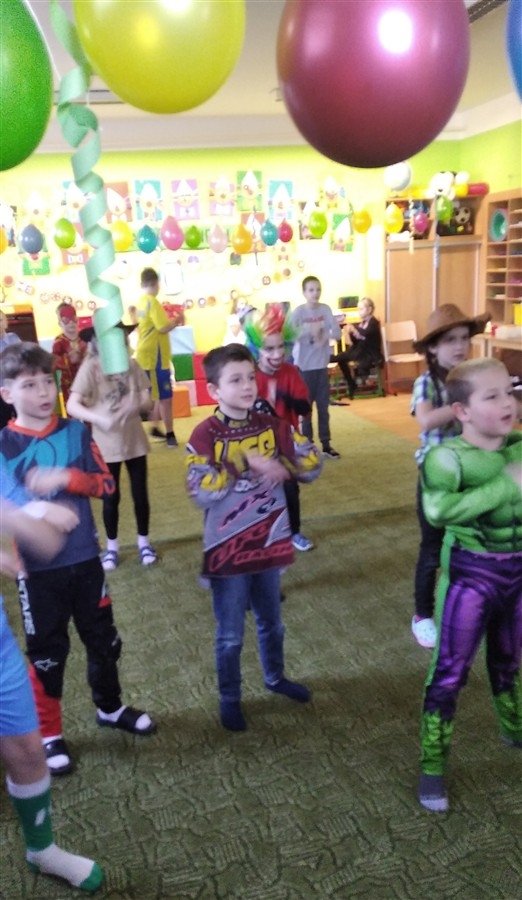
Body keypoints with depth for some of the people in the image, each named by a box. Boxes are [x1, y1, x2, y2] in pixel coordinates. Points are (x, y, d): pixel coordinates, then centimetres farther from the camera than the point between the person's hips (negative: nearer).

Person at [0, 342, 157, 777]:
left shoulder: (76, 431, -3)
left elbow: (105, 482, -3)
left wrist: (67, 478, -20)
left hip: (85, 557, 3)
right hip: (38, 567, -3)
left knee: (103, 638, 18)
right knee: (47, 651, 11)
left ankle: (110, 708, 43)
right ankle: (49, 735, 31)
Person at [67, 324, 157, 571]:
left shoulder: (132, 365, -2)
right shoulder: (90, 368, -12)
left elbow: (148, 402, -1)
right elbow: (72, 405, -19)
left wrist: (137, 405, -24)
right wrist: (100, 418, -34)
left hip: (135, 441, 3)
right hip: (106, 444, -2)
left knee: (140, 494, 11)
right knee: (110, 497, 8)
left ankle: (143, 541, 30)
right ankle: (112, 546, 27)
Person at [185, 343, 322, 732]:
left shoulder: (272, 426, -1)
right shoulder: (205, 435, -16)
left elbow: (313, 463, -3)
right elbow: (201, 491, -26)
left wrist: (280, 468, -19)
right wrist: (247, 467, -29)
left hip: (269, 542, 5)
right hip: (227, 550, -4)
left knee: (271, 622, 24)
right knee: (230, 635, 12)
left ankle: (275, 677, 48)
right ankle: (229, 698, 33)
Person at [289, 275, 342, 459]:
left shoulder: (325, 309, 3)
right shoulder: (299, 311, -8)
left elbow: (337, 333, -3)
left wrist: (324, 335, -21)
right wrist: (309, 330, -30)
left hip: (322, 365, 4)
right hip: (304, 366, -4)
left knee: (323, 407, 9)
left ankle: (326, 444, 18)